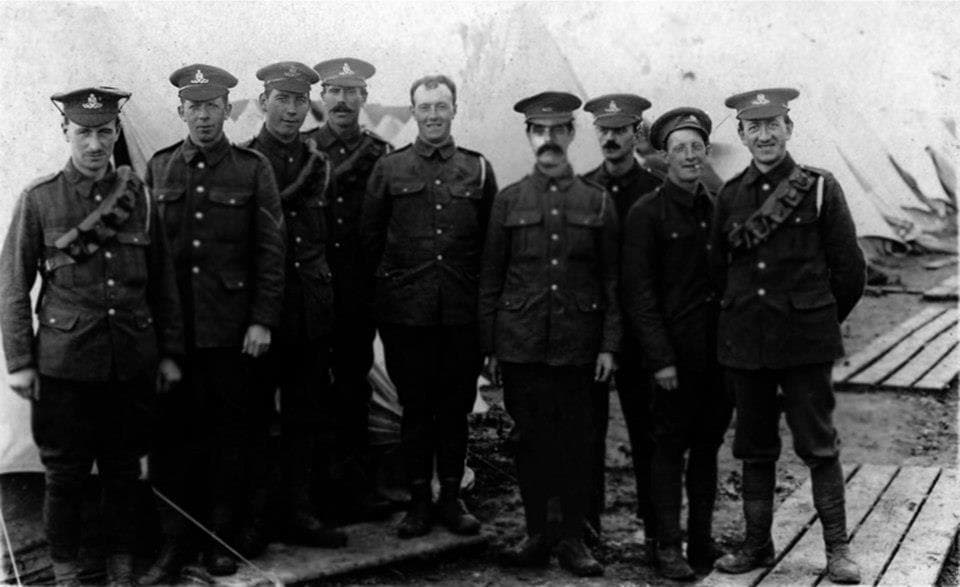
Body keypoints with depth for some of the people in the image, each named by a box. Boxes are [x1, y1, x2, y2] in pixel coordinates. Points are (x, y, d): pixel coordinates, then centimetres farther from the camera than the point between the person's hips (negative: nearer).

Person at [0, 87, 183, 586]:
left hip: (133, 363, 2)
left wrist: (169, 352, 8)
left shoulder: (137, 194, 4)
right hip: (66, 363, -2)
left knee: (124, 469, 11)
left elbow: (162, 280, 9)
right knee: (65, 474, 6)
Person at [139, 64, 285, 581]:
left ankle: (223, 539, 20)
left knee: (230, 435, 7)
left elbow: (270, 251, -1)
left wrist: (263, 321, -7)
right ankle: (175, 543, 17)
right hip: (171, 326, 2)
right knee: (174, 433, 5)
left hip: (232, 328, -2)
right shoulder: (158, 168, 7)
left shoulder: (253, 169, 1)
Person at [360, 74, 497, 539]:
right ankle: (419, 500, 16)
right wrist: (391, 283, 5)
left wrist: (483, 299, 5)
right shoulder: (389, 169, 5)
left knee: (456, 406, 7)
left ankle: (451, 497, 19)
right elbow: (370, 238, 8)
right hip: (406, 313, -1)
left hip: (462, 311, 1)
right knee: (415, 408, 5)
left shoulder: (479, 169, 8)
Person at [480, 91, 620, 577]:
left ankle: (573, 537, 15)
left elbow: (613, 281, 6)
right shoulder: (508, 200, 6)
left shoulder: (598, 203, 6)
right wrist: (489, 346, 3)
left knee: (575, 441, 4)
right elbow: (490, 279, 7)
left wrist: (608, 345, -1)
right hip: (521, 345, 0)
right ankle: (537, 533, 18)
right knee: (530, 440, 6)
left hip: (578, 346, 0)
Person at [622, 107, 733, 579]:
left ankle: (701, 540, 22)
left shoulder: (718, 208, 10)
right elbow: (638, 292, -9)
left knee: (707, 445, 11)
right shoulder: (646, 214, -6)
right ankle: (667, 546, 11)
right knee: (670, 447, 2)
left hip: (719, 348, 5)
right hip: (675, 353, -5)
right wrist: (660, 358, -14)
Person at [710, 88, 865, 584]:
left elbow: (850, 269, 1)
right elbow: (717, 265, 15)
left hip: (805, 342, -3)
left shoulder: (820, 189, -3)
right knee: (754, 448, 11)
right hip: (743, 342, 4)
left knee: (819, 445, 2)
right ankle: (757, 545, 23)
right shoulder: (731, 194, 6)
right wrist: (739, 318, 14)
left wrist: (819, 318, 7)